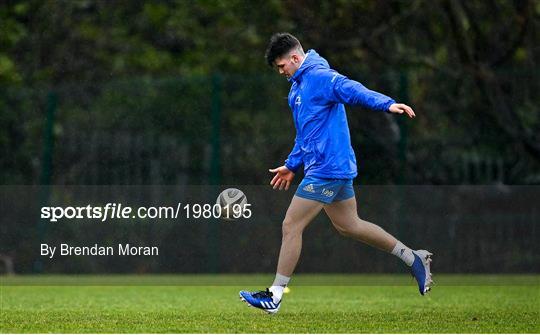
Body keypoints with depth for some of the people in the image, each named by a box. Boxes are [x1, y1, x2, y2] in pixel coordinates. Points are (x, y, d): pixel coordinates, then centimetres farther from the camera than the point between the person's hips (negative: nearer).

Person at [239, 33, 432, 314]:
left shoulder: (319, 77, -13)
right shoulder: (298, 86, 19)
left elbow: (353, 90, -29)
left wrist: (387, 104, -44)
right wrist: (292, 165, 32)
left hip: (326, 169, -10)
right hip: (337, 168, 10)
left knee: (291, 227, -6)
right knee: (348, 225, 15)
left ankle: (275, 295, 0)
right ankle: (413, 258, 21)